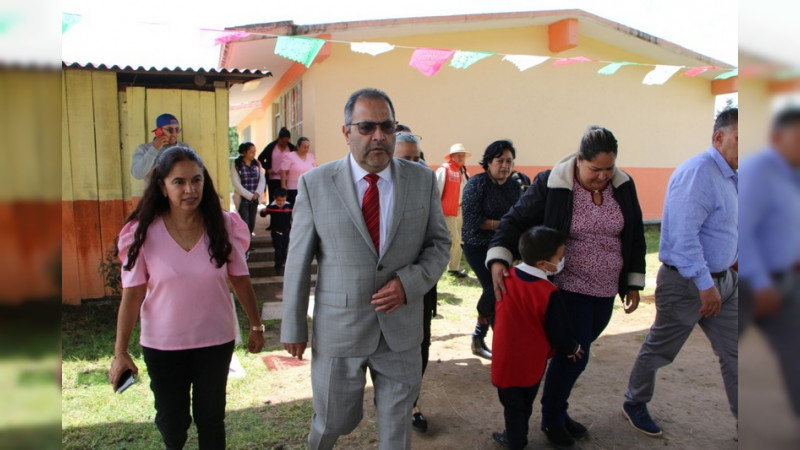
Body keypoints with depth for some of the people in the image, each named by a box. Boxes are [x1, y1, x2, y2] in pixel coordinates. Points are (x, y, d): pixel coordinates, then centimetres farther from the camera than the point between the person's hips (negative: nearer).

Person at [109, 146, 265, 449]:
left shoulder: (224, 226, -12)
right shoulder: (143, 232, -14)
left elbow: (240, 279, -2)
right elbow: (132, 295, -9)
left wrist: (256, 326, 6)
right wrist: (120, 352, -7)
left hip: (216, 341, 0)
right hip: (162, 345, 0)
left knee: (211, 417, 12)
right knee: (172, 420, 17)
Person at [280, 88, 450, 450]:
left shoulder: (423, 180, -2)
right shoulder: (315, 183, -6)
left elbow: (439, 243, 5)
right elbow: (298, 260, -2)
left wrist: (409, 283, -14)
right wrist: (293, 327, 1)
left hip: (402, 328, 2)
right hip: (337, 329, -1)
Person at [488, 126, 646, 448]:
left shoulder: (624, 186, 1)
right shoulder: (551, 185, -14)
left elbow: (635, 237, 10)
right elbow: (515, 220, -11)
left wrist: (634, 283, 10)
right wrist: (498, 260, -27)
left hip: (605, 291, 5)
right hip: (569, 288, -5)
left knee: (575, 353, 15)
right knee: (573, 356, -3)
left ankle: (558, 411, 37)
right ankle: (552, 420, 23)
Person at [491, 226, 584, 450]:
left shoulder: (505, 277, -12)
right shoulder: (548, 293, -26)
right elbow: (558, 330, -14)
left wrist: (483, 314, 27)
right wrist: (572, 349, 5)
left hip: (504, 356, 2)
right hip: (530, 362, -2)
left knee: (513, 404, 18)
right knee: (524, 404, 21)